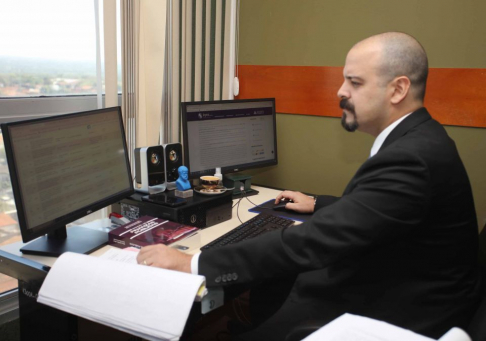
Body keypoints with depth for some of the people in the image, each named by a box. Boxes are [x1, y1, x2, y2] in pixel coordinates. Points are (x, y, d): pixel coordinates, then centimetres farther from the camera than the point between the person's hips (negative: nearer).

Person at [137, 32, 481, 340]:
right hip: (383, 289, 9)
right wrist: (317, 205, 21)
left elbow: (312, 242, -33)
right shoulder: (415, 139, 2)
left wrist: (193, 263, -30)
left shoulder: (411, 158, -29)